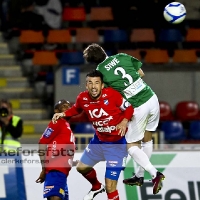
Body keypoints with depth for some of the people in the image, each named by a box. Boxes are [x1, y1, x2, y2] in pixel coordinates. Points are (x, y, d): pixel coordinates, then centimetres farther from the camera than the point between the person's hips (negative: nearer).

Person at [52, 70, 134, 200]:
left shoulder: (111, 94, -25)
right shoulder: (83, 98, -12)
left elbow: (129, 108, -11)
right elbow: (76, 110, 11)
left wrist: (124, 122, -28)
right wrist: (63, 114, -5)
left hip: (117, 144, -6)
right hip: (99, 141, 6)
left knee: (110, 188, -13)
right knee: (82, 167, 26)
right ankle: (96, 187, 58)